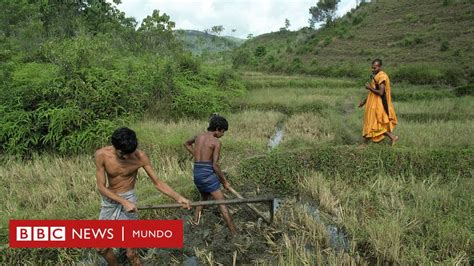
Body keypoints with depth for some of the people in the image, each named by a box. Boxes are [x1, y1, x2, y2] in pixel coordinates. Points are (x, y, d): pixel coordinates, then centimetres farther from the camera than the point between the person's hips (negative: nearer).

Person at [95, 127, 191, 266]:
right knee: (101, 248, 15)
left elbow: (157, 182, -13)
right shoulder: (101, 155, -17)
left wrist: (178, 197, -24)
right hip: (109, 200, 3)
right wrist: (123, 202, -28)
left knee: (131, 253, 0)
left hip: (128, 199, -3)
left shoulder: (140, 156, -19)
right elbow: (101, 187, -15)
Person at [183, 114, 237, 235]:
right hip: (207, 173, -7)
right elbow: (215, 165, -14)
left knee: (204, 197, 29)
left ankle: (195, 221, 26)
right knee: (221, 202, -2)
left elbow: (186, 144, 30)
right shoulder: (216, 142, -10)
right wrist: (224, 181, -3)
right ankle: (234, 233, -2)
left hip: (196, 172, 7)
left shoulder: (199, 136, 10)